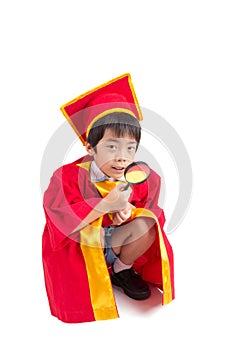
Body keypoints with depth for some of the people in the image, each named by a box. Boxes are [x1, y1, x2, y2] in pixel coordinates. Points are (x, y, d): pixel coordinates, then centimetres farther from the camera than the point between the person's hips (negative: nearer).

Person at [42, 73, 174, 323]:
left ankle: (123, 269, 6)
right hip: (78, 246, -4)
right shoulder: (69, 176, -22)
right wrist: (106, 204, -37)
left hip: (115, 239, 4)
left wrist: (129, 209, -25)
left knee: (145, 225, -22)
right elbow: (63, 220, -30)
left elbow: (151, 212, -2)